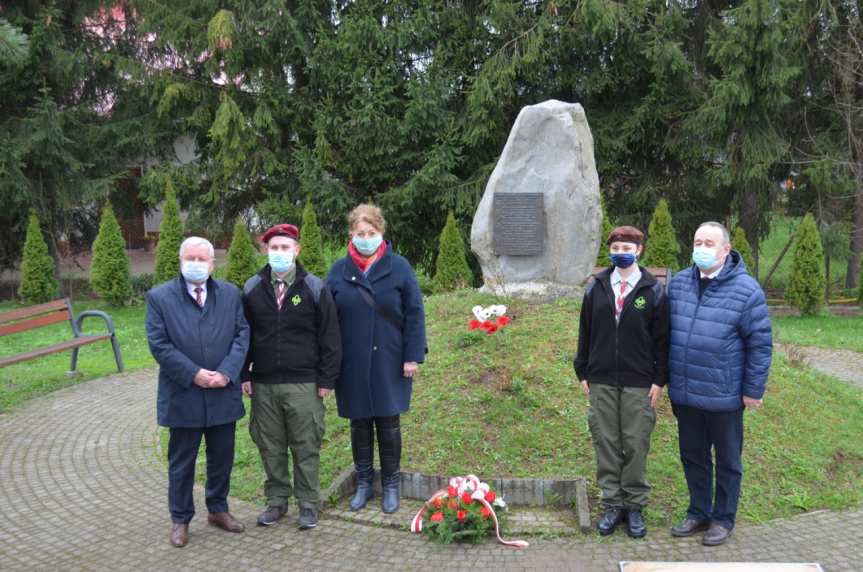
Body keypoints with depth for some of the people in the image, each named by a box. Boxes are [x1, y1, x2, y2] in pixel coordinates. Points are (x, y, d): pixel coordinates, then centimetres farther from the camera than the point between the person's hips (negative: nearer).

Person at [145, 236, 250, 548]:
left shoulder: (230, 293, 3)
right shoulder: (159, 297, -4)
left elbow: (242, 335, 0)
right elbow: (159, 344, -9)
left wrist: (226, 373, -14)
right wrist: (193, 374, -16)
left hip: (223, 393, 3)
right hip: (183, 395, -2)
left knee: (222, 457, 15)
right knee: (181, 461, 10)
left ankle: (218, 509, 34)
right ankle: (181, 519, 26)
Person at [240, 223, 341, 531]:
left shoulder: (314, 288, -2)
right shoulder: (252, 289, 6)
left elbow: (329, 338, -2)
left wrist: (326, 379, -5)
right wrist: (244, 375, 4)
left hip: (304, 385, -3)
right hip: (263, 384, 3)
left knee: (306, 447, 4)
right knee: (271, 447, 11)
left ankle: (308, 503, 18)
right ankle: (277, 500, 27)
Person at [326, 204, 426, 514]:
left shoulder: (398, 267, -2)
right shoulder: (339, 270, 2)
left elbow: (414, 313, -3)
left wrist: (413, 355, -8)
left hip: (389, 362, -2)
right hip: (352, 364, 2)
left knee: (388, 424, 8)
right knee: (360, 424, 12)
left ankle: (391, 485, 24)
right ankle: (363, 483, 28)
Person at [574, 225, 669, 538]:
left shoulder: (653, 290, 0)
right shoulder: (597, 287, 6)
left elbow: (662, 338, 1)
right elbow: (585, 331, 10)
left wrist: (660, 379, -3)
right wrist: (583, 372, 7)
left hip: (639, 383, -2)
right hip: (601, 381, 2)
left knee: (636, 445, 4)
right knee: (606, 443, 7)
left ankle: (635, 506, 19)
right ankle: (612, 503, 20)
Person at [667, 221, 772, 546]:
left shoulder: (746, 290, -11)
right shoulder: (679, 283, 3)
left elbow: (760, 343, -8)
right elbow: (666, 333, 11)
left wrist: (753, 389, -8)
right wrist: (667, 378, 11)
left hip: (724, 397, -4)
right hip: (684, 394, 5)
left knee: (727, 461, 13)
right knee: (693, 457, 17)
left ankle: (723, 519, 29)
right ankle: (698, 513, 35)